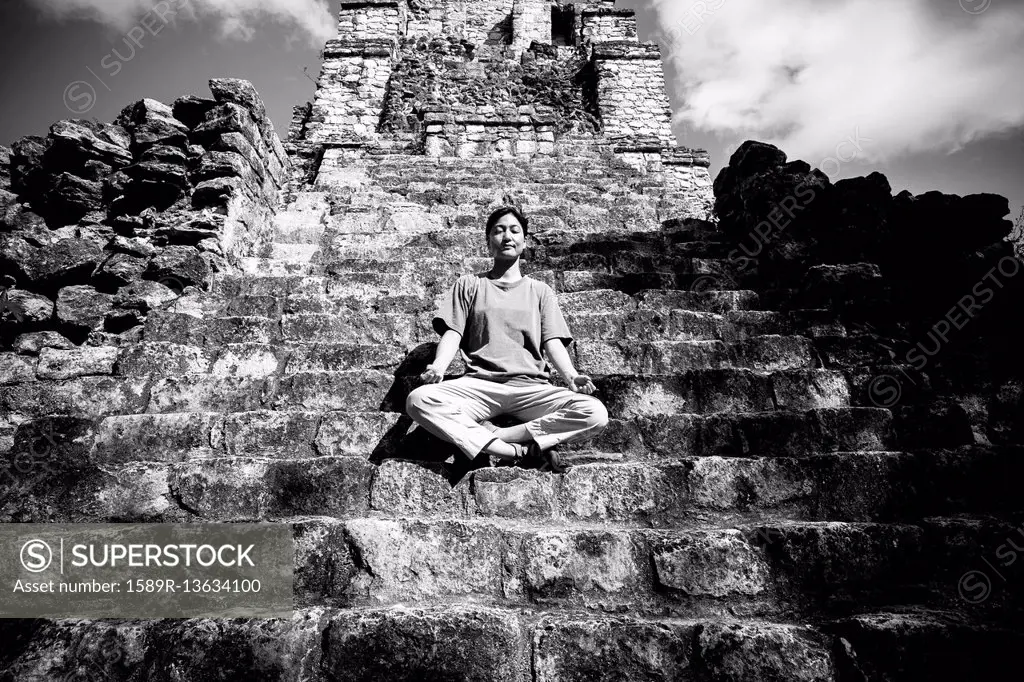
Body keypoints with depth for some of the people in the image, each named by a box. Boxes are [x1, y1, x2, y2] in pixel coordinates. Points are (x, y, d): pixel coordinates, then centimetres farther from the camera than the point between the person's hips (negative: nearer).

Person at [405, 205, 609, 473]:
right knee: (418, 400, -30)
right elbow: (452, 333, 8)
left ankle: (487, 438, -20)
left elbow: (553, 341, 9)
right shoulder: (469, 284, 20)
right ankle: (521, 452, -27)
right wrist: (438, 367, -14)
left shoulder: (540, 290, 21)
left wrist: (571, 376, -12)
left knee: (596, 414, -26)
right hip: (479, 384, 0)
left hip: (531, 387, 1)